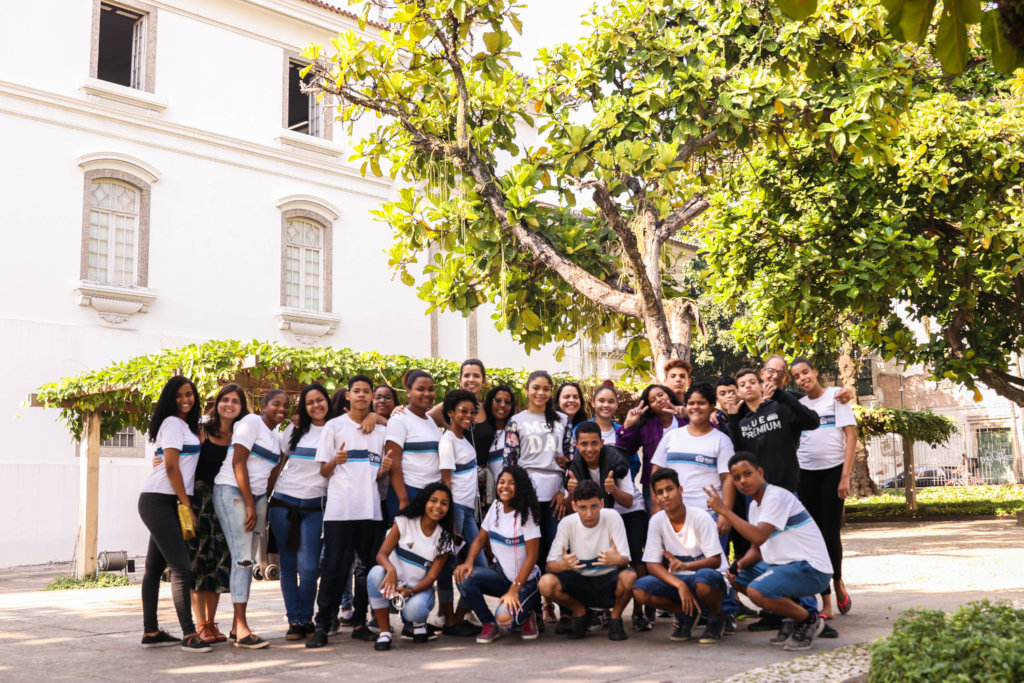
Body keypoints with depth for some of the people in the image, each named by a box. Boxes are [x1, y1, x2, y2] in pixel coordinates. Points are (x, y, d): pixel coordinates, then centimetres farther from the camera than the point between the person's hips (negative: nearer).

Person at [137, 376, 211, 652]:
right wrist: (188, 506, -13)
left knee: (155, 567, 12)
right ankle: (188, 634, -14)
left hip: (166, 503, 10)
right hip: (158, 501, -10)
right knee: (181, 567, -13)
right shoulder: (173, 423, -7)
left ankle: (151, 632, 18)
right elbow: (171, 466, -14)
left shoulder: (186, 426, 21)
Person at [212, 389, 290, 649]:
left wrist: (263, 507, 10)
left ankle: (237, 627, 11)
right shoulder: (251, 423, -7)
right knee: (242, 558, -13)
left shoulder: (277, 436, 17)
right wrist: (250, 506, -15)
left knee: (247, 560, 6)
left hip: (257, 497, 8)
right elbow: (238, 464, -13)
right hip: (232, 492, -8)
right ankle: (242, 629, -14)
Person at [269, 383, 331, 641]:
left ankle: (306, 619, 7)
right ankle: (294, 621, 11)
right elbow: (279, 463, 17)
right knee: (288, 565, 3)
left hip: (314, 506, -2)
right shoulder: (294, 429, 11)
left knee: (308, 567, -10)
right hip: (283, 503, 2)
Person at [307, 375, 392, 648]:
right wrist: (335, 461, -17)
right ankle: (322, 626, -1)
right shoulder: (334, 426, 6)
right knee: (335, 567, -6)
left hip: (370, 508, 4)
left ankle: (359, 623, 13)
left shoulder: (381, 431, 15)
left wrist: (384, 469, -3)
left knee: (367, 566, 5)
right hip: (340, 508, -3)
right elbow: (323, 470, 4)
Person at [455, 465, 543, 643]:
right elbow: (480, 539, 7)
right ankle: (489, 624, 0)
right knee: (464, 577, -22)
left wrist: (514, 590, -22)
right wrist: (468, 562, -15)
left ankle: (526, 614, 7)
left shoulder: (526, 514, -15)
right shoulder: (496, 507, 3)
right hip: (500, 574, 6)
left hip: (525, 580, -6)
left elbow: (532, 555, -17)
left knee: (505, 618, -31)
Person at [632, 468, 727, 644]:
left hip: (704, 577, -4)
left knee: (704, 577, -40)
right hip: (674, 580, 4)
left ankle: (716, 620, -4)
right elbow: (652, 564, -8)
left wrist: (686, 565, -37)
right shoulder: (657, 521, -5)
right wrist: (680, 585, -25)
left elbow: (716, 560, -17)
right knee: (639, 590, -24)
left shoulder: (700, 517, -14)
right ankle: (686, 613, 6)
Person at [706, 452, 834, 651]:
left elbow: (759, 537, -29)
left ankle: (809, 620, -4)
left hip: (811, 569, -10)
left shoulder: (777, 497, -17)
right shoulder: (755, 505, 13)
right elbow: (757, 549, 17)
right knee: (736, 577, 13)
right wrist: (740, 563, -4)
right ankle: (792, 618, 13)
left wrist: (724, 510, -27)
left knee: (757, 591, -28)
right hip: (783, 565, 10)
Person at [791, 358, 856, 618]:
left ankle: (838, 582, 22)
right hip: (805, 473, 3)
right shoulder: (798, 404, 12)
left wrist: (845, 476, -12)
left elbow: (851, 435, -5)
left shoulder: (835, 395, 1)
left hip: (833, 470, -3)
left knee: (831, 532, -7)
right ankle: (826, 604, 5)